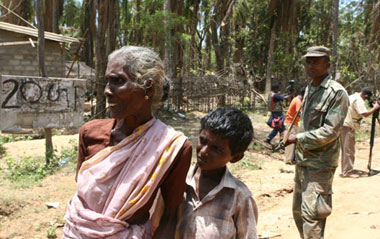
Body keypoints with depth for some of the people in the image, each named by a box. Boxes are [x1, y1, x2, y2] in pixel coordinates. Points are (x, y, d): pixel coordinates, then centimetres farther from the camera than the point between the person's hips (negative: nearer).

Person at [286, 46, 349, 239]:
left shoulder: (337, 93, -15)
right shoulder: (309, 89, 12)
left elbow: (330, 131, -20)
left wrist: (298, 138, -14)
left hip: (320, 164, -9)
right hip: (302, 160, 9)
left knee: (311, 215, -9)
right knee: (298, 210, 17)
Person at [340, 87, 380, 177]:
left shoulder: (352, 96, 16)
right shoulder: (359, 100, -14)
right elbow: (365, 114, -22)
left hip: (343, 124, 10)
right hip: (348, 126, -10)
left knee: (346, 149, 14)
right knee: (349, 150, -5)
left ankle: (345, 171, 20)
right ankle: (347, 172, -2)